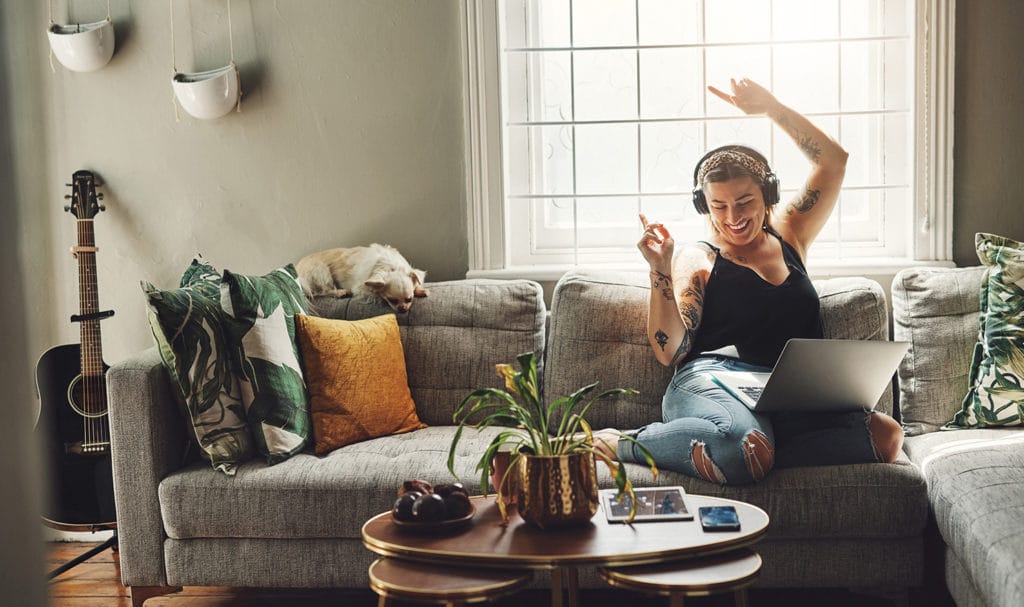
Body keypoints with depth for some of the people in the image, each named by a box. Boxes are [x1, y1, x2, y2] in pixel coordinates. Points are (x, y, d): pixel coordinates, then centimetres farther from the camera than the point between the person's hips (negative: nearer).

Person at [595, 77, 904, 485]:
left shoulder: (787, 238, 24)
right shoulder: (697, 258, 11)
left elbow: (833, 161, 22)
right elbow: (669, 352, 0)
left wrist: (771, 108, 15)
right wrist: (660, 269, -9)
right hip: (713, 383, -6)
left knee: (885, 434, -28)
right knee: (741, 443, -43)